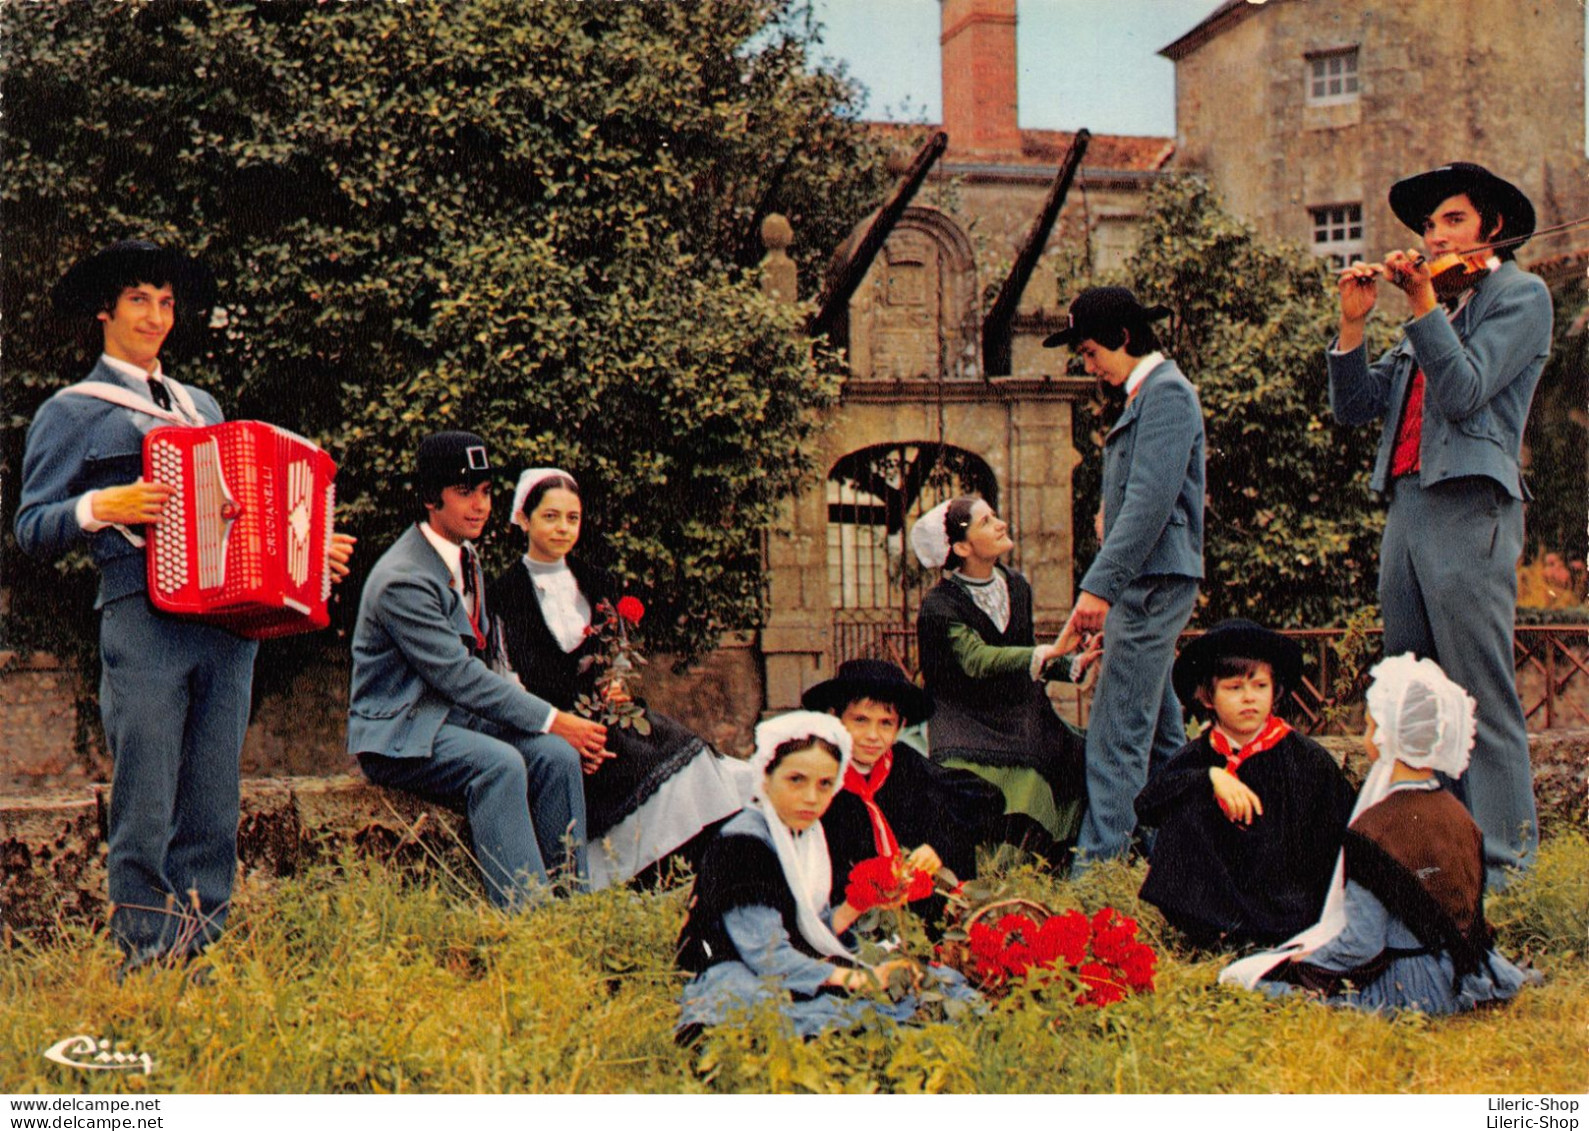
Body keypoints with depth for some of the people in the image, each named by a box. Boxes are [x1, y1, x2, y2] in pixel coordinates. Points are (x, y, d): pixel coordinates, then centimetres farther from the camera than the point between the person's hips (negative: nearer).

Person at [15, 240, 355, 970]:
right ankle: (144, 962, -1)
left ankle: (201, 954, 8)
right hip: (143, 627, -5)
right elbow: (32, 528, 1)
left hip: (228, 624, 5)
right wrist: (99, 508, -16)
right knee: (146, 814, -7)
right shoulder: (71, 412, 8)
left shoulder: (202, 407, 25)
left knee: (213, 811, 3)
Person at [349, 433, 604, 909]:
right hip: (399, 734, -8)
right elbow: (461, 677, -22)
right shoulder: (402, 581, -19)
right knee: (500, 763, -33)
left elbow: (488, 660, 13)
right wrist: (551, 719, -20)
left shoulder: (465, 556, 11)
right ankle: (523, 915, -33)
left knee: (557, 755, -17)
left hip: (458, 716, 8)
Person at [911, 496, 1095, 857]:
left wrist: (1075, 664, -3)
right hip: (967, 722, -6)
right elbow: (979, 661, -28)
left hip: (1021, 716, 6)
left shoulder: (1015, 585, 8)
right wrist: (1049, 652, -39)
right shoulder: (938, 607, -12)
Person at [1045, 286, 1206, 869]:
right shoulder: (1146, 394, 19)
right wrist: (1106, 589, 20)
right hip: (1144, 585, 10)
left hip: (1154, 581, -10)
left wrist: (1100, 585, -23)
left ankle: (1098, 863, -11)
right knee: (1158, 734, 13)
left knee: (1117, 735, -11)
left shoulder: (1166, 391, -11)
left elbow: (1150, 501, -21)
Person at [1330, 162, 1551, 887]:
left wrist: (1423, 302, -10)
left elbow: (1463, 392, -11)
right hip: (1406, 508, 8)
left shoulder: (1520, 296, 3)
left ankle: (1499, 861, -6)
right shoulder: (1436, 307, 25)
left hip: (1470, 509, -8)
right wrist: (1353, 321, 8)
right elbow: (1355, 407, 18)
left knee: (1480, 697, -9)